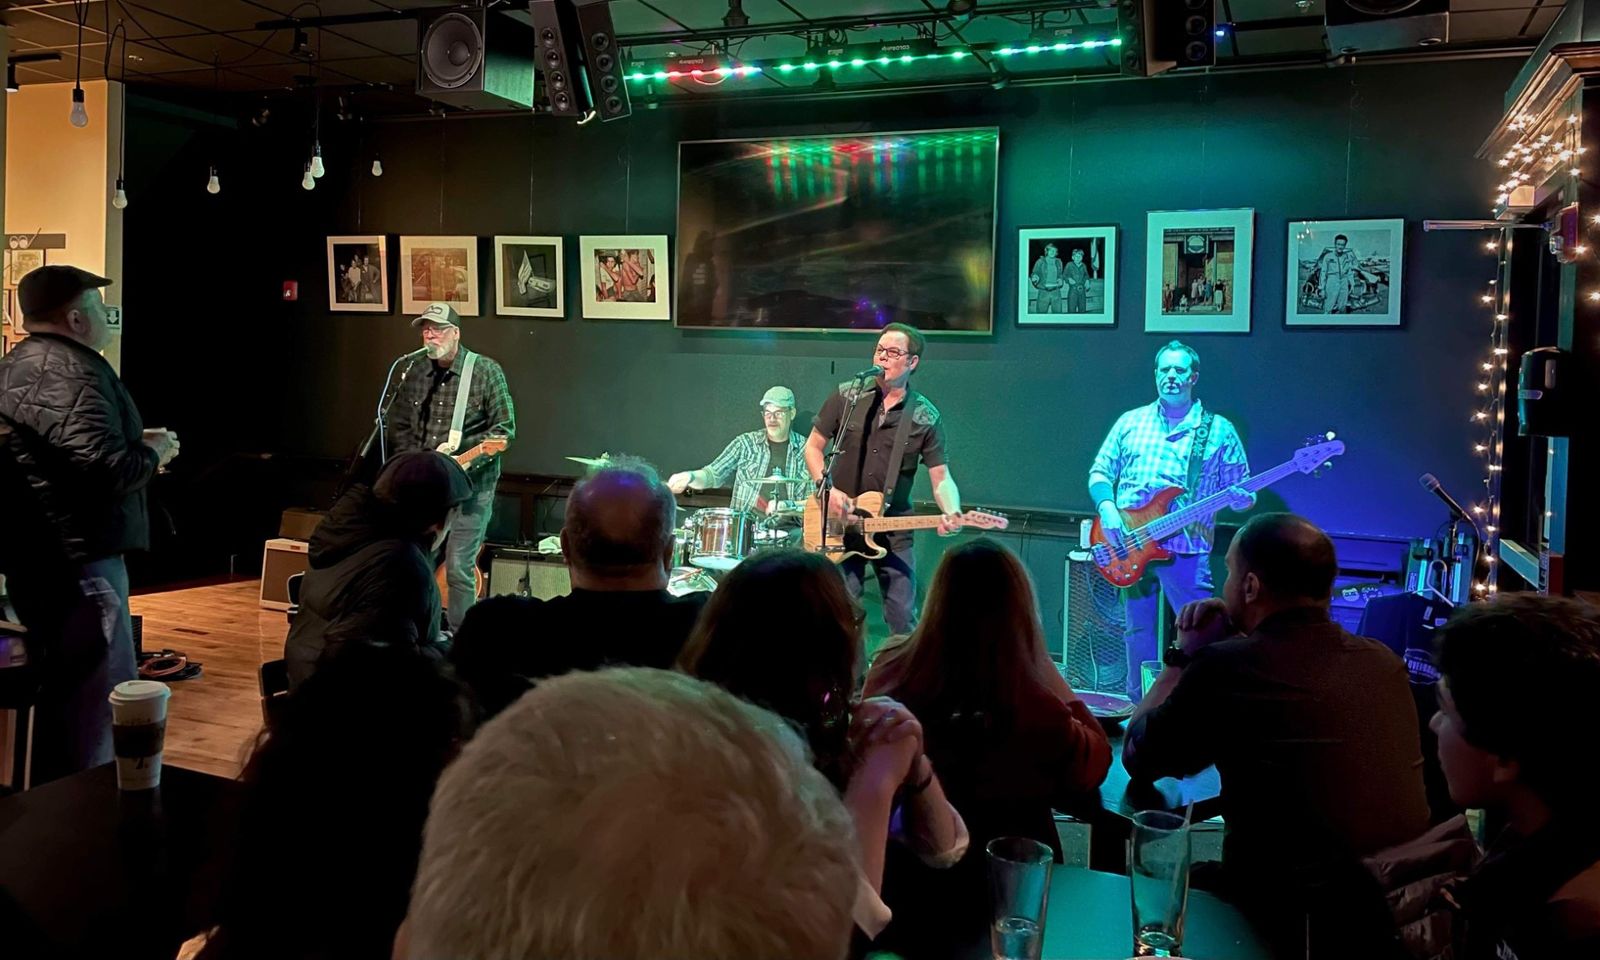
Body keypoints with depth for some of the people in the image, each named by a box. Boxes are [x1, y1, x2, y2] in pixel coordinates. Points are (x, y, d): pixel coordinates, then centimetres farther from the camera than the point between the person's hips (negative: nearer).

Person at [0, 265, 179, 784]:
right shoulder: (69, 371, -19)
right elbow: (107, 470, -28)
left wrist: (135, 447, 19)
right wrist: (153, 452, -9)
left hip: (42, 557, 11)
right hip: (75, 560, -11)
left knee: (60, 696, 20)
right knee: (96, 708, -4)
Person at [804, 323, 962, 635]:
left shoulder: (926, 418, -3)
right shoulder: (847, 396, -2)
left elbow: (941, 476, -4)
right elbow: (813, 446, 5)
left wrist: (951, 512, -24)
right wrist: (827, 488, -11)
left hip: (894, 528, 0)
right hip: (839, 522, 0)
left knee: (903, 618, 1)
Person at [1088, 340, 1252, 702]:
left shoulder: (1218, 430, 6)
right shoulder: (1131, 422, 12)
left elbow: (1242, 490, 7)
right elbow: (1100, 471, 12)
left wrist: (1241, 499, -17)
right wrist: (1107, 508, -6)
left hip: (1187, 550, -2)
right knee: (1138, 634, 10)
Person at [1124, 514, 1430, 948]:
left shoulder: (1226, 665, -18)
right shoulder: (1384, 661, 0)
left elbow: (1137, 759, 0)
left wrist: (1185, 652, 9)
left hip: (1297, 923, -6)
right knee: (1197, 877, 27)